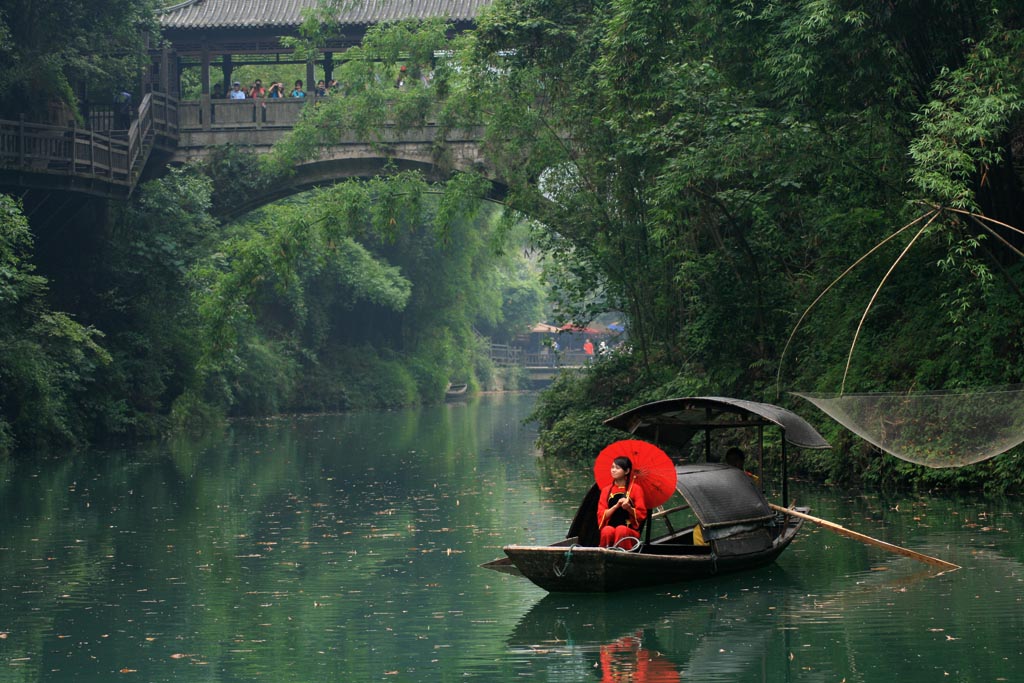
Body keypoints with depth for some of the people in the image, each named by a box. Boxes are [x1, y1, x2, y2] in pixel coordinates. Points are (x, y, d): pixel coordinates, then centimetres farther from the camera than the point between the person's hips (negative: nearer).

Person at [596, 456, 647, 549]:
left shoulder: (636, 489, 8)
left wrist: (629, 508, -17)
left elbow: (641, 515, 2)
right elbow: (601, 515, 5)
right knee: (607, 531, -35)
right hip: (610, 527, 2)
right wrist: (616, 506, -10)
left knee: (621, 530, -37)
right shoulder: (606, 490, 15)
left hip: (630, 530, -2)